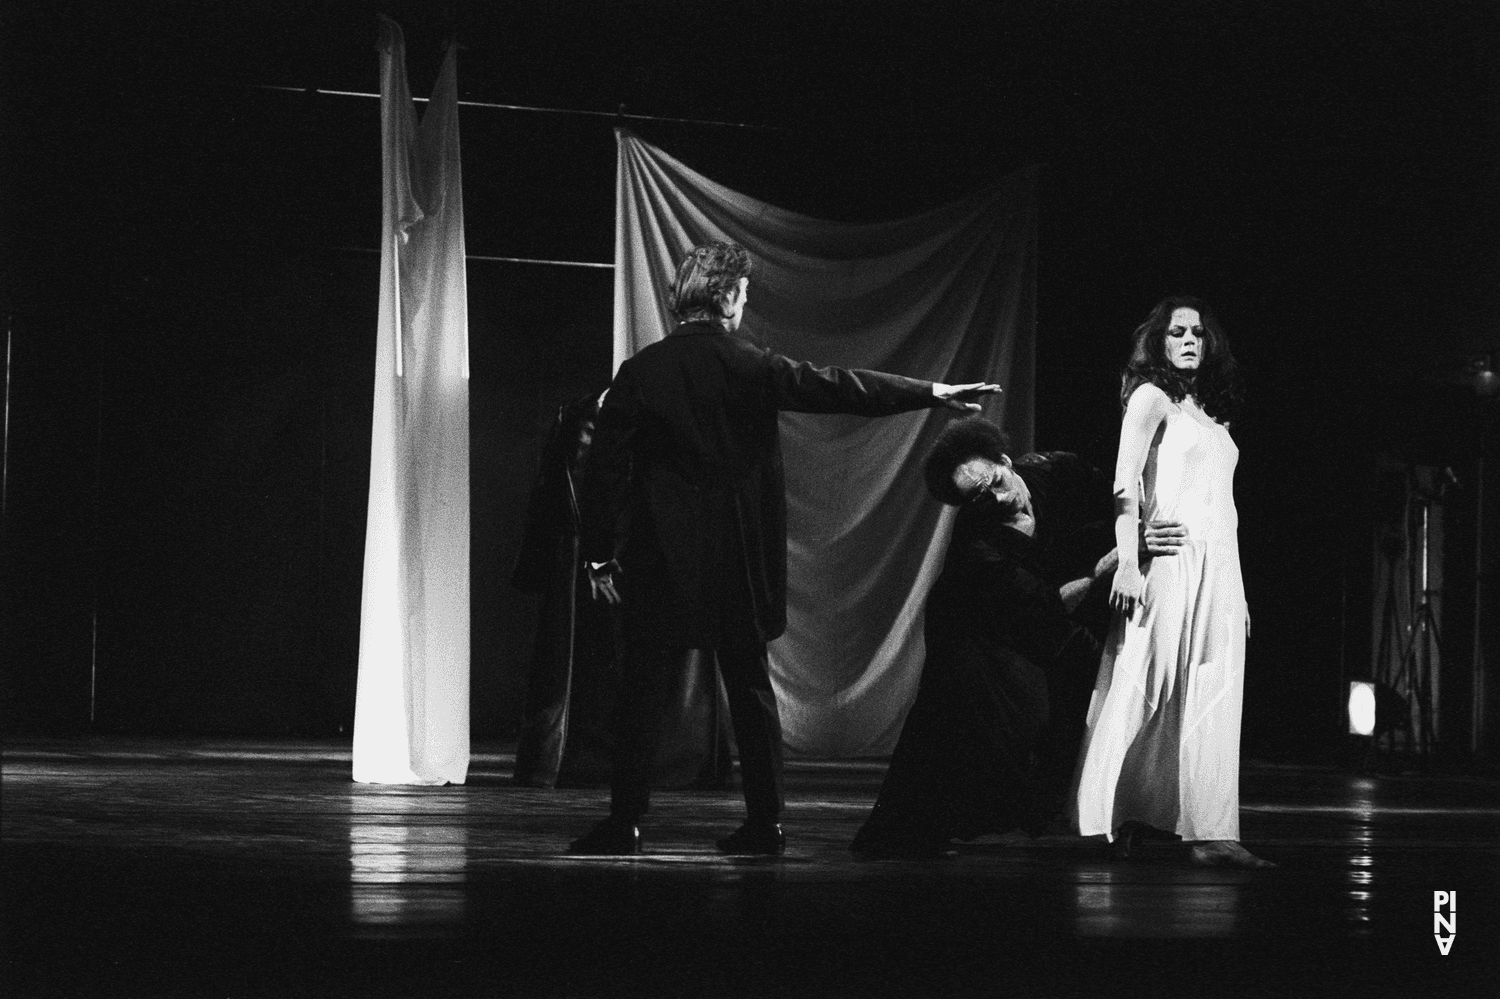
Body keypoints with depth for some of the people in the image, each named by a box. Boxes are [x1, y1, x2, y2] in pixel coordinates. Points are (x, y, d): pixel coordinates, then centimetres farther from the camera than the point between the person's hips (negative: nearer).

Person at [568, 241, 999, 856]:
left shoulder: (640, 372, -3)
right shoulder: (752, 367, -5)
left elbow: (606, 467, -3)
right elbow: (840, 388, -3)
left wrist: (600, 555, 4)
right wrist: (933, 393, 5)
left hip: (659, 561, 0)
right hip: (738, 561, 1)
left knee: (640, 689, 4)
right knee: (750, 687, 9)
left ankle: (625, 822, 1)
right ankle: (765, 822, 10)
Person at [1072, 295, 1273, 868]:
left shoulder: (1213, 413, 22)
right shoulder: (1152, 397, 2)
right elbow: (1126, 485, -8)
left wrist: (1237, 589, 17)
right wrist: (1128, 560, -19)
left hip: (1218, 564, 7)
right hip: (1170, 558, -7)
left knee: (1213, 698, 0)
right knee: (1153, 686, -8)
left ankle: (1209, 833, -2)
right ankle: (1124, 819, -2)